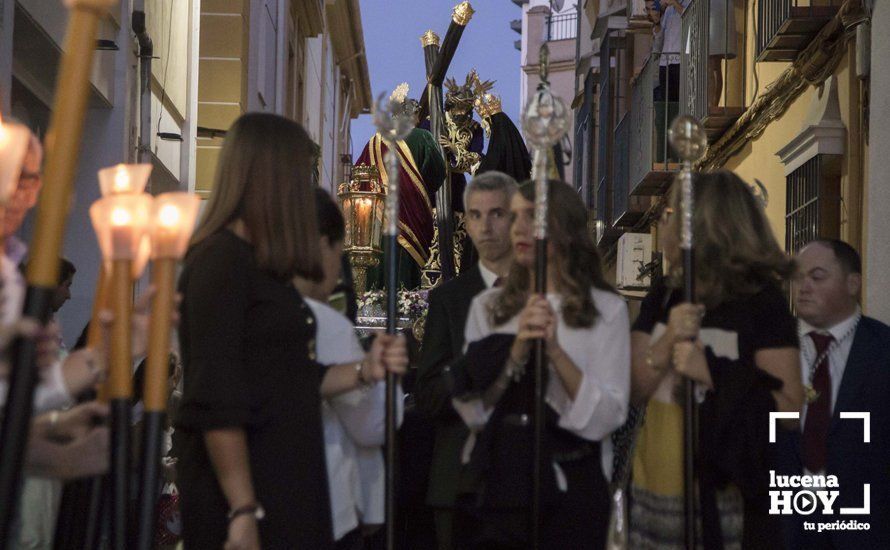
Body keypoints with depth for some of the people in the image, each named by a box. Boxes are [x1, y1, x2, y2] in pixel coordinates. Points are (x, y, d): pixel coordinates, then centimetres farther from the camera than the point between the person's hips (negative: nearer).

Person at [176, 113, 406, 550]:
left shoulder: (265, 267, 12)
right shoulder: (220, 261, -13)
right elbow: (217, 403, -19)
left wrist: (364, 370, 13)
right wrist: (243, 513, -22)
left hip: (287, 482, 9)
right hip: (246, 490, -9)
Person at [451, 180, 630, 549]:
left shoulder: (606, 309, -1)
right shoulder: (487, 306, 7)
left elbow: (605, 418, -10)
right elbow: (473, 412, -3)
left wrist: (555, 350, -21)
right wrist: (517, 351, -17)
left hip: (567, 487, -2)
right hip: (493, 485, 2)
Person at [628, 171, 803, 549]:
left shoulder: (760, 301, -5)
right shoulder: (661, 299, 12)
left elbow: (788, 406, -9)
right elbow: (632, 393, 3)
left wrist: (712, 373, -17)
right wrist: (667, 342, -13)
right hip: (655, 493, 5)